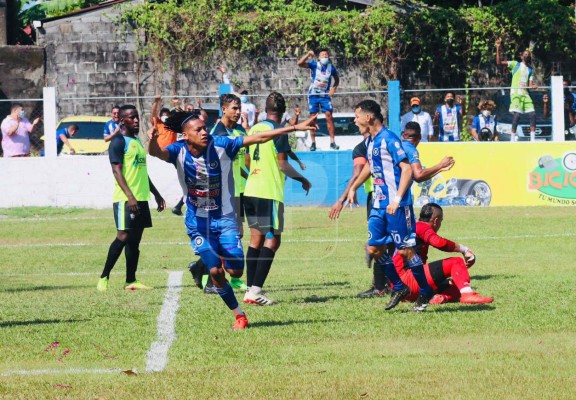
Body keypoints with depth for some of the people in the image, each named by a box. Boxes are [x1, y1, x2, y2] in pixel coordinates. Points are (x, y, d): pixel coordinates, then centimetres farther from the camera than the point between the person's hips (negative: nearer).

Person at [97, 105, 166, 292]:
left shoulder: (138, 141, 19)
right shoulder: (118, 142, -8)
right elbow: (117, 171, -16)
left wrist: (156, 194, 26)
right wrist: (130, 196, -25)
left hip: (141, 198, 8)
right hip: (125, 199, -8)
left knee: (135, 239, 7)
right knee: (123, 236, -12)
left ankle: (131, 281, 9)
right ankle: (104, 277, -6)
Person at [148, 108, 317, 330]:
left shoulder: (220, 145, -12)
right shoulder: (179, 151, -13)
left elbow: (258, 138, -12)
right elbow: (156, 152, -32)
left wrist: (294, 127, -14)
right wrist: (153, 137, -56)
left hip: (224, 218, 1)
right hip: (198, 222, -1)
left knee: (235, 271, -4)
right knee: (215, 271, -13)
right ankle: (239, 315, 7)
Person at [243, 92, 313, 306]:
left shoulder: (254, 129, 12)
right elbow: (282, 164, -12)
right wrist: (303, 180, 1)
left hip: (251, 190, 7)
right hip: (270, 192, -7)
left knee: (256, 239, 10)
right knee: (272, 241, -5)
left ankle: (251, 289, 8)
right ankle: (256, 290, -13)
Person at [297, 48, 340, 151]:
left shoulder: (331, 68, 0)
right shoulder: (314, 65, -6)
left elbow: (337, 79, 16)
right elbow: (300, 63, -18)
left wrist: (333, 88, -2)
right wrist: (308, 54, -29)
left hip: (325, 95, 1)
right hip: (313, 95, -1)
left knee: (329, 115, -8)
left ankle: (332, 142, -6)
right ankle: (313, 142, 4)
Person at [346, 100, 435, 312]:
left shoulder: (388, 139, -14)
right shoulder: (371, 142, 13)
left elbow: (407, 169, -19)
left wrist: (398, 199, -25)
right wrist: (353, 189, 33)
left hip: (396, 206, -9)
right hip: (379, 205, 9)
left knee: (405, 250, -6)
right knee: (374, 248, 4)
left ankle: (425, 292, 8)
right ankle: (399, 287, 18)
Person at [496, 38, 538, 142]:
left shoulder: (530, 70, 19)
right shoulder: (515, 64, 7)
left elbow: (530, 84, 13)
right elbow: (499, 62, 0)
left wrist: (533, 86, -11)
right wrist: (498, 49, -10)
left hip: (525, 94, 5)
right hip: (515, 93, -5)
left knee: (532, 114, -4)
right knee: (516, 115, -17)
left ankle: (533, 139, 0)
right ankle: (512, 138, -11)